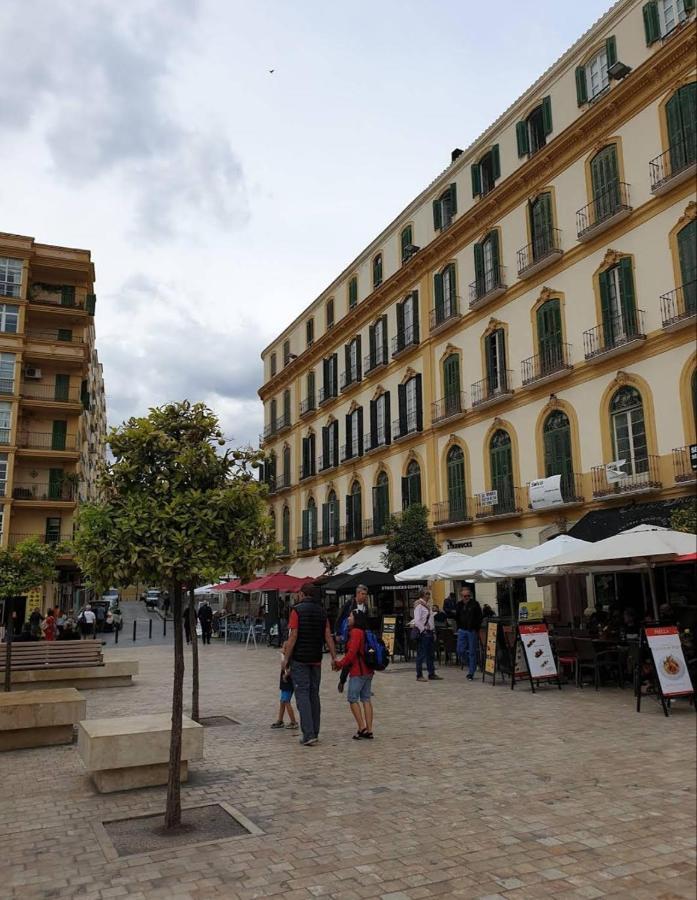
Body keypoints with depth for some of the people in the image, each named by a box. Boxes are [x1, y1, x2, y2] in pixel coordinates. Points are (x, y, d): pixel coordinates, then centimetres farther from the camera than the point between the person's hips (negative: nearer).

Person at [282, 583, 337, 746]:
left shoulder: (297, 610, -9)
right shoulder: (322, 611, 7)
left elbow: (293, 637, -13)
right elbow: (328, 637, 4)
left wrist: (286, 659, -7)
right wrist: (334, 658, 8)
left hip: (300, 659, -5)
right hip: (316, 660, 5)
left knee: (302, 695, -3)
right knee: (314, 695, 13)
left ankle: (308, 734, -9)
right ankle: (314, 733, 18)